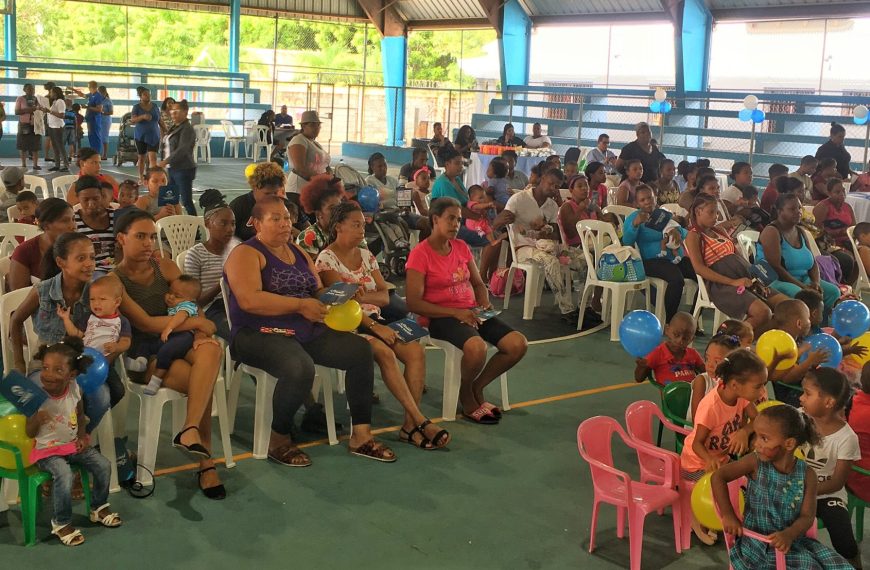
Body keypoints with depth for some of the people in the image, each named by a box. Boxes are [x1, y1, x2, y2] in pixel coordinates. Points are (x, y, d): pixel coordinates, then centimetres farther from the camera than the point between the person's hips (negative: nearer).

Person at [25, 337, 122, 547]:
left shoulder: (74, 389, -8)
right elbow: (30, 433, -13)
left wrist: (82, 436, -1)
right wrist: (37, 419, -34)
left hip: (73, 444, 5)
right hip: (47, 450, -5)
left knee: (103, 465, -8)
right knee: (64, 475, -30)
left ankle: (99, 507, 19)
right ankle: (61, 522, -7)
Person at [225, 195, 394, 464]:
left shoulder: (298, 253, 19)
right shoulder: (246, 254, -4)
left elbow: (319, 291, 22)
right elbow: (249, 300, -20)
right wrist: (300, 305, -19)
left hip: (308, 332, 8)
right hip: (261, 334, -7)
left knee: (361, 349, -9)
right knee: (300, 367, -36)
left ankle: (361, 436, -4)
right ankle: (279, 440, -11)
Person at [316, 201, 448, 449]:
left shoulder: (366, 256, 16)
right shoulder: (327, 259, -3)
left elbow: (385, 297, 9)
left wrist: (360, 296, -13)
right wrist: (374, 326, -21)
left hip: (373, 320, 6)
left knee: (415, 350, -21)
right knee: (385, 353, -33)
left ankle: (410, 424, -24)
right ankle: (421, 421, -30)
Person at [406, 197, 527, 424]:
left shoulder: (461, 247, 11)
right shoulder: (420, 254, -9)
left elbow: (478, 283, 21)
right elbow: (414, 303, -14)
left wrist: (485, 303, -2)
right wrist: (455, 312, -20)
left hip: (471, 312, 7)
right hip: (440, 317, -7)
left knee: (518, 344, -13)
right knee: (477, 347, -36)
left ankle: (477, 388, 8)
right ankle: (466, 396, -4)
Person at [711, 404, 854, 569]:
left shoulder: (807, 474, -5)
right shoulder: (755, 462, -9)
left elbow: (807, 517, -8)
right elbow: (718, 477, -11)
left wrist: (789, 534, -29)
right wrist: (728, 515, -16)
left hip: (792, 537, 4)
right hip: (758, 540, -4)